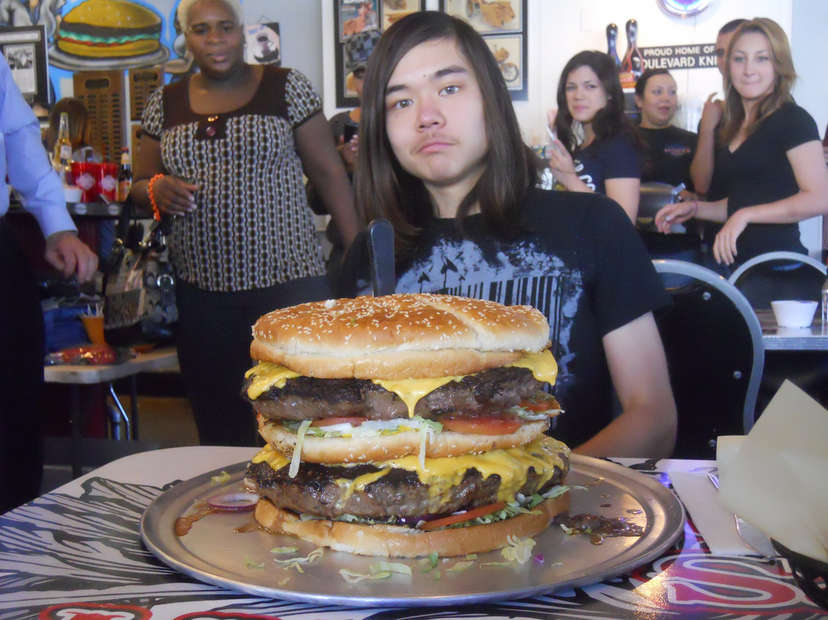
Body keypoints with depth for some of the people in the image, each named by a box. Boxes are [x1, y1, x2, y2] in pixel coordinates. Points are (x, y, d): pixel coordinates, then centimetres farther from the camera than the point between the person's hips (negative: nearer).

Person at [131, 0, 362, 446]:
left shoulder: (286, 87, 2)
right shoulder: (165, 104, 11)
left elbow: (329, 172, 1)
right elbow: (140, 184, 17)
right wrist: (157, 190, -7)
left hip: (287, 280, -3)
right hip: (201, 290, 3)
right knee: (218, 426, 9)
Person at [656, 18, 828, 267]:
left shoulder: (793, 120, -8)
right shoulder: (734, 127, 13)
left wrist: (746, 215, -21)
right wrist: (696, 209, 10)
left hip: (777, 260, -7)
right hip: (737, 260, 7)